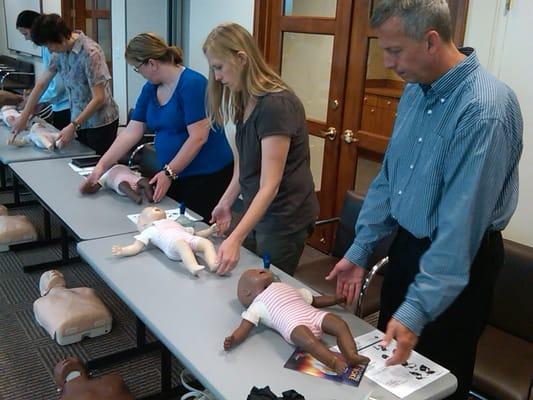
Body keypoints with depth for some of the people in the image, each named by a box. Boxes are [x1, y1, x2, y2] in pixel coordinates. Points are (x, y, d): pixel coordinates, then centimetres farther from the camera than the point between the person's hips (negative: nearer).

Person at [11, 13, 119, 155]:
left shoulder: (90, 52, -20)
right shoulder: (61, 52, 3)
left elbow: (99, 98, -21)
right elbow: (41, 84, 10)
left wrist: (73, 126, -22)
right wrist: (23, 117, 9)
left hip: (100, 123, -7)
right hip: (81, 121, 7)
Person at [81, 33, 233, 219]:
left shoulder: (192, 84, -16)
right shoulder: (150, 89, 7)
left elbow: (198, 137, -20)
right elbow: (131, 132, 7)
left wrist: (169, 172, -19)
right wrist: (101, 166, 3)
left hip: (207, 177, -7)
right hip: (174, 176, 7)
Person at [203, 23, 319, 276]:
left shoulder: (276, 104, -24)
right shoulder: (245, 100, 5)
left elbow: (270, 186, -27)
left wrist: (235, 239, -31)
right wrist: (226, 202, 6)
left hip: (284, 218, -8)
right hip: (255, 211, 8)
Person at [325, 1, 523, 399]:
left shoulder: (485, 109, -27)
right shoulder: (415, 89, -1)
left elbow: (462, 222, -30)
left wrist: (419, 308, -30)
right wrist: (360, 251, 4)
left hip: (457, 263, -7)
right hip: (407, 245, 7)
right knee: (388, 364, 24)